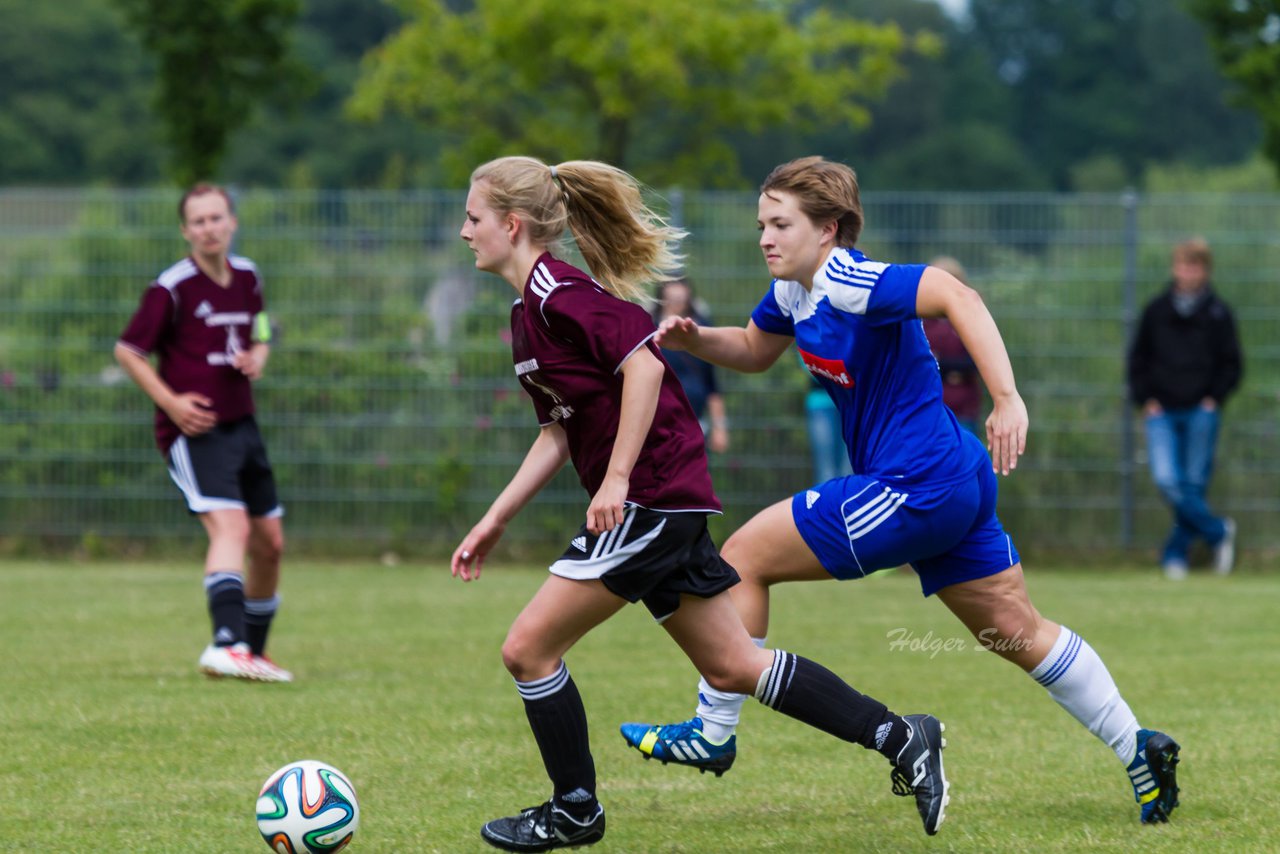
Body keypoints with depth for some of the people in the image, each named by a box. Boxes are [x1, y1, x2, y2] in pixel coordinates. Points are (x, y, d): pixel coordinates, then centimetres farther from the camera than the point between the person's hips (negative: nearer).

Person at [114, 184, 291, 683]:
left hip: (242, 426, 7)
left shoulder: (247, 277, 10)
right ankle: (227, 644, -40)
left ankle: (255, 652, 28)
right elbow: (127, 351, -6)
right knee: (231, 528, -27)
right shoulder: (172, 288, -10)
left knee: (270, 543, 11)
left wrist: (257, 357, 1)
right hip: (195, 430, -7)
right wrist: (171, 402, -15)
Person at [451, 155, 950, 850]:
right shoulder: (530, 309, 17)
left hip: (650, 501, -10)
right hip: (667, 505, 10)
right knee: (732, 667, 11)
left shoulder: (559, 292, -13)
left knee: (528, 649, -4)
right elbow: (558, 433, 21)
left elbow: (643, 364, -24)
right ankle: (901, 739, 13)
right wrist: (493, 522, 18)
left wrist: (617, 479, -24)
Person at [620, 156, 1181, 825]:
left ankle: (712, 732, 6)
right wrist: (693, 339, 7)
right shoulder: (794, 292, 9)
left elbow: (955, 296, -33)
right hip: (955, 487, 10)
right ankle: (1137, 749, 16)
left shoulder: (849, 283, -20)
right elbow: (754, 350, 28)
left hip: (914, 489, -10)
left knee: (744, 557, -2)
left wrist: (1006, 400, -41)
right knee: (1019, 635, 14)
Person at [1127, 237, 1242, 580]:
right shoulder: (1156, 310, 7)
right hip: (1162, 413, 1)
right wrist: (1145, 399, 2)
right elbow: (1138, 359, 14)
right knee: (1167, 480, -14)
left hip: (1201, 413, -1)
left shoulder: (1218, 313, 3)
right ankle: (1218, 531, 4)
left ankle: (1176, 552, 16)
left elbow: (1232, 364, 7)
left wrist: (1213, 399, -5)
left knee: (1194, 484, 0)